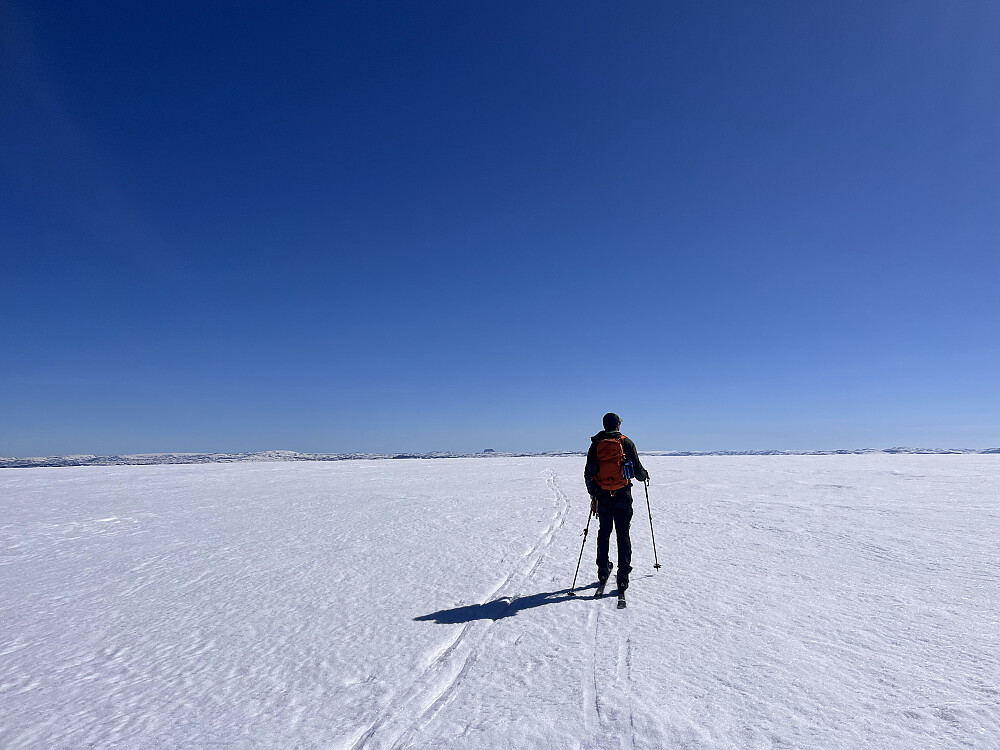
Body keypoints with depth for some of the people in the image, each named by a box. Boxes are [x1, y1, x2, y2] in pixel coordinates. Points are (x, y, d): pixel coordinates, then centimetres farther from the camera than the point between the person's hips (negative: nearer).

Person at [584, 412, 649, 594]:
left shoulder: (596, 444, 3)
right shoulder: (626, 443, -3)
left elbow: (588, 472, 5)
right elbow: (637, 469, -1)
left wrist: (593, 493, 19)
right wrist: (644, 475, 23)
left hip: (602, 495, 2)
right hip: (622, 494, -2)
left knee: (604, 532, 17)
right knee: (623, 534, 4)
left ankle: (603, 571, 23)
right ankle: (623, 577, 1)